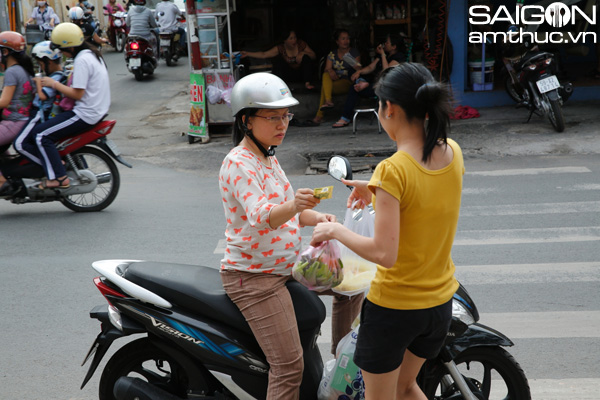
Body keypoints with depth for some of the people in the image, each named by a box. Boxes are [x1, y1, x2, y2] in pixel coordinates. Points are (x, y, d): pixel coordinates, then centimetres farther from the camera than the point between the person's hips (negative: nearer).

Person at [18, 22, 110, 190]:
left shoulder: (82, 60, -19)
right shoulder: (92, 53, 12)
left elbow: (77, 94, -21)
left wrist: (54, 84, -12)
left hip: (85, 115, -11)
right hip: (98, 110, 11)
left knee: (40, 135, -11)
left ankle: (58, 177, -10)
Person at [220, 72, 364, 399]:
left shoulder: (268, 159, 11)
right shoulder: (239, 163, -19)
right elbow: (260, 215, -34)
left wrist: (318, 218, 0)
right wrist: (293, 205, -54)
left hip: (288, 264, 10)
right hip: (253, 277, -9)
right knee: (289, 369, -13)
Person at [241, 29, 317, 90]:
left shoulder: (301, 44, -10)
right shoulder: (280, 48, -10)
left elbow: (314, 56, -7)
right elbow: (264, 54, -14)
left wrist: (303, 53, -26)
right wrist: (247, 54, -23)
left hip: (302, 74, 0)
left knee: (306, 57, -26)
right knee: (278, 58, -20)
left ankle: (307, 83, -31)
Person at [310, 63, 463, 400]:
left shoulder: (392, 171, -25)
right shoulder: (452, 153, -4)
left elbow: (385, 253, -27)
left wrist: (336, 231, -14)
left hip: (394, 306, -6)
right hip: (441, 301, 7)